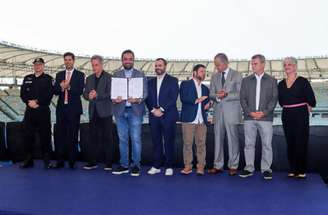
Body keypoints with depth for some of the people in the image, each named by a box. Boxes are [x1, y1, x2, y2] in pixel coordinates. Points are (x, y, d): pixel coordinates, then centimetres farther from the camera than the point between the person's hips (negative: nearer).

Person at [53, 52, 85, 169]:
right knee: (59, 135, 4)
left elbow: (80, 91, -9)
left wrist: (68, 87, -19)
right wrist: (61, 87, -13)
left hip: (74, 109, -3)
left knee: (73, 136, 0)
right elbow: (55, 91, 6)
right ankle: (60, 161, 13)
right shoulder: (59, 75, 15)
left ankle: (72, 162, 9)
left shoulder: (80, 75, 3)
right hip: (61, 108, 4)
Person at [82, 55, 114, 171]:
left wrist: (97, 96, -22)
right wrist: (89, 96, -12)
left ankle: (108, 163, 6)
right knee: (93, 137, 7)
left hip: (105, 112, -5)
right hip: (93, 112, 5)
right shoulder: (89, 78, 16)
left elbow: (109, 94, -11)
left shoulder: (109, 77, -3)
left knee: (107, 137, 0)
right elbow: (85, 93, 10)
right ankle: (92, 162, 15)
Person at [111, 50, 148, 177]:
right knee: (122, 139, 7)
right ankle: (124, 165, 17)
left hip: (135, 110, -2)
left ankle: (136, 165, 7)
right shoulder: (116, 75, 13)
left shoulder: (140, 75, 7)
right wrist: (114, 99, -16)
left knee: (136, 139, -3)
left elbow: (145, 93, 0)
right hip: (120, 111, 2)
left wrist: (138, 99, -21)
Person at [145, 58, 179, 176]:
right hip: (154, 116, 4)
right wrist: (153, 110, -6)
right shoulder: (150, 82, 17)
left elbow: (173, 98, -7)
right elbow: (147, 98, 11)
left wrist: (161, 109, -13)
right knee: (156, 141, 5)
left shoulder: (173, 80, 4)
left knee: (168, 141, -1)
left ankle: (169, 166, 8)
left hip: (168, 115, -3)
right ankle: (156, 166, 14)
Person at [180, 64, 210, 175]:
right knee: (187, 143, -2)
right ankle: (188, 166, 6)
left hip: (202, 120, 4)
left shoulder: (205, 88, 22)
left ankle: (200, 166, 8)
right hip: (189, 119, -4)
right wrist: (196, 100, -16)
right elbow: (183, 98, -9)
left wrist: (207, 105, 3)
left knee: (201, 144, 1)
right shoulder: (185, 84, 5)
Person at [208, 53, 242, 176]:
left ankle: (233, 166, 10)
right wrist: (217, 96, -11)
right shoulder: (214, 77, 15)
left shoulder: (236, 75, 1)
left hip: (231, 112, -4)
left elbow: (240, 94, -4)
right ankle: (218, 166, 14)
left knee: (233, 139, 0)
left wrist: (226, 95, -16)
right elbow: (211, 94, 11)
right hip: (218, 111, 4)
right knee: (218, 138, 6)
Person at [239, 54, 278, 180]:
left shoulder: (272, 81, 8)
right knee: (249, 144, 4)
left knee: (267, 144, 0)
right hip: (249, 117, 2)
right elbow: (242, 98, 7)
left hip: (266, 117, -1)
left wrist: (264, 112, -10)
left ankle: (266, 169, 9)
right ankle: (249, 168, 12)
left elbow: (274, 99, 2)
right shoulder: (246, 80, 12)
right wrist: (249, 112, -7)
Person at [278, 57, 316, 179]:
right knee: (290, 142, 8)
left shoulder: (303, 81, -5)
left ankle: (301, 171, 9)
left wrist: (306, 110, 6)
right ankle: (292, 170, 17)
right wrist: (287, 108, 10)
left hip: (300, 115, -4)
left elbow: (311, 100, -4)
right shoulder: (281, 84, 8)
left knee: (301, 142, -1)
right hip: (287, 116, 4)